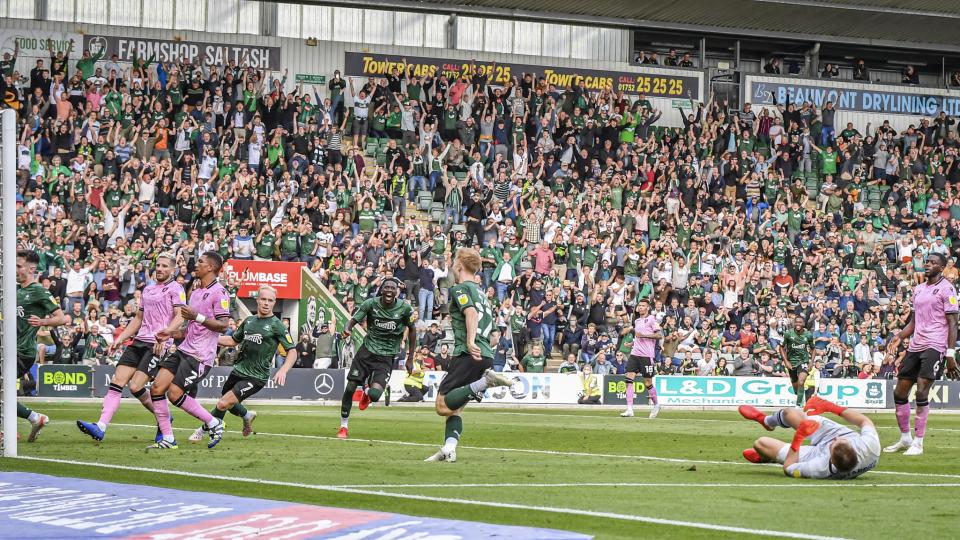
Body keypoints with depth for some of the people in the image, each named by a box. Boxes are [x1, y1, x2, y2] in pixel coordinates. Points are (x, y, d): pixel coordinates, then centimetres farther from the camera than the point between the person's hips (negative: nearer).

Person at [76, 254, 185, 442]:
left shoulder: (175, 288, -1)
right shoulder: (148, 289, 22)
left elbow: (179, 316, -12)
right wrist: (120, 339, 21)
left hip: (158, 345, -7)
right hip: (139, 341, 7)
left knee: (136, 387, -14)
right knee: (117, 382, -7)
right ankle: (100, 427, -13)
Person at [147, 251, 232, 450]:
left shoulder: (219, 292, -10)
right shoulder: (195, 291, 20)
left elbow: (223, 325, -19)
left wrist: (197, 316, -25)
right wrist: (171, 334, 13)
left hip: (200, 356, -9)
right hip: (184, 350, 9)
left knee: (175, 393, -15)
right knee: (157, 388, -4)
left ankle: (213, 423, 5)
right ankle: (167, 439, 2)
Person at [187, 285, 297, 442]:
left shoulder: (277, 325, -9)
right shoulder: (249, 321, 9)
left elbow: (292, 351, -11)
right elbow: (233, 341, 23)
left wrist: (283, 370, -27)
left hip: (256, 377, -7)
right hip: (238, 370, 7)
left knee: (223, 404, -16)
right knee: (227, 404, 21)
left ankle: (203, 430, 7)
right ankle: (247, 415, 51)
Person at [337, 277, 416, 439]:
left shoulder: (405, 308, -8)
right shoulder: (371, 303, -8)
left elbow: (412, 330, 6)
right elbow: (354, 320, -7)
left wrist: (410, 358, 7)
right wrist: (347, 330, -32)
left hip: (386, 357, -1)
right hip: (367, 351, 1)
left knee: (375, 395, -19)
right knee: (350, 388, -5)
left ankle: (367, 392, 22)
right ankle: (344, 426, 16)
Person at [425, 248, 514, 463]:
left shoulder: (459, 288, -1)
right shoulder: (480, 292, 25)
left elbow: (471, 312, -18)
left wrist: (470, 342, -30)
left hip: (469, 355, -9)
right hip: (487, 355, 9)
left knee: (443, 406, -14)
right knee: (454, 409, 10)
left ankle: (484, 382, -26)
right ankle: (448, 450, -6)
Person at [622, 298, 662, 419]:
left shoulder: (651, 319, -3)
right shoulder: (637, 321, 19)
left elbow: (660, 335, -12)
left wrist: (643, 335, -17)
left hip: (647, 355, -6)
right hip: (634, 354, 6)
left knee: (648, 383, 0)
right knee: (629, 379, -9)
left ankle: (656, 405, 25)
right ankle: (629, 409, -12)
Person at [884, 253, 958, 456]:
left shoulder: (946, 289, -5)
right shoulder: (918, 289, 18)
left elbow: (952, 323, -8)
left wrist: (950, 354, -15)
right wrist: (899, 337, 6)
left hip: (935, 347, -8)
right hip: (915, 346, 8)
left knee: (921, 393, -14)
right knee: (899, 392, 6)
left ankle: (918, 443, -8)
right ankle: (905, 438, 19)